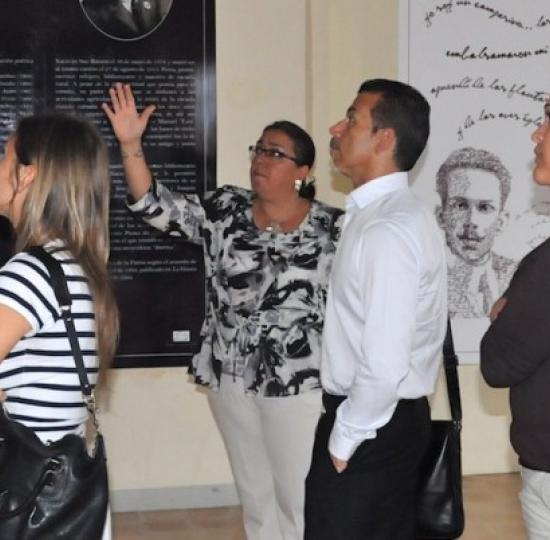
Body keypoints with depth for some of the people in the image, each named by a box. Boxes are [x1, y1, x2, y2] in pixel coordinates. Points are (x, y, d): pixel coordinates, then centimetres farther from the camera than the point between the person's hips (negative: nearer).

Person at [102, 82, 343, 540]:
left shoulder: (332, 228, -7)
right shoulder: (223, 209, 1)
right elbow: (157, 207, -8)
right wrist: (131, 145, -19)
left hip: (298, 383, -4)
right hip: (231, 377, 4)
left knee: (299, 496, 3)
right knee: (254, 493, 16)